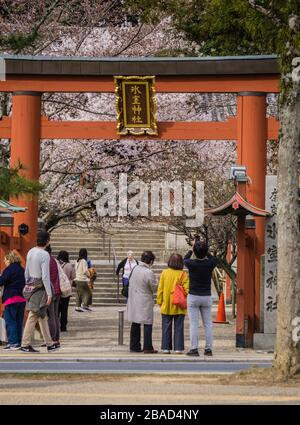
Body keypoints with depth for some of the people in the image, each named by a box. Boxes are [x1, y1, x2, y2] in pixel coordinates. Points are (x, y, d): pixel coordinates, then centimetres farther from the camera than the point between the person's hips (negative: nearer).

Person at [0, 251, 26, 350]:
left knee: (10, 321, -3)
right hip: (22, 298, 7)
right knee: (19, 321, 11)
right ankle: (19, 342, 11)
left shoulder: (9, 269, -9)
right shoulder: (22, 270, 14)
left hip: (11, 298, -7)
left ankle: (13, 342, -8)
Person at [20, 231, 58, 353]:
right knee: (33, 316, -3)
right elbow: (45, 276, -18)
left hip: (30, 286, 8)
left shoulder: (30, 252, 7)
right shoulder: (45, 255, -16)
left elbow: (27, 272, 14)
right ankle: (25, 344, 0)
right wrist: (49, 294, -14)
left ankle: (49, 344, 20)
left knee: (43, 316, 14)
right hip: (39, 288, -8)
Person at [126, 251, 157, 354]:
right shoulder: (148, 273, -19)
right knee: (147, 325, 0)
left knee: (135, 324, 13)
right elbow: (154, 289, -10)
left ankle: (134, 346, 17)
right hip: (145, 303, -7)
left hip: (133, 301, 7)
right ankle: (147, 348, 0)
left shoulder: (134, 269, 2)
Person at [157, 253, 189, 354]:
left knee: (166, 327, 8)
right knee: (178, 327, 5)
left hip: (166, 306, 1)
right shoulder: (183, 274, -8)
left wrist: (159, 301, 11)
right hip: (179, 307, -1)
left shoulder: (164, 273, -3)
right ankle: (178, 348, 4)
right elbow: (186, 289, -9)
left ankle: (166, 348, 8)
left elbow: (160, 288, 2)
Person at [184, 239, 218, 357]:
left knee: (193, 324, -1)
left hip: (193, 297, -2)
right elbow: (214, 259, 18)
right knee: (208, 324, 8)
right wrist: (205, 250, 23)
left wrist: (191, 250, 24)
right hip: (207, 297, 2)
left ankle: (194, 348, -5)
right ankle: (208, 348, 6)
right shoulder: (210, 264, -8)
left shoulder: (191, 263, -13)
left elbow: (184, 260, 12)